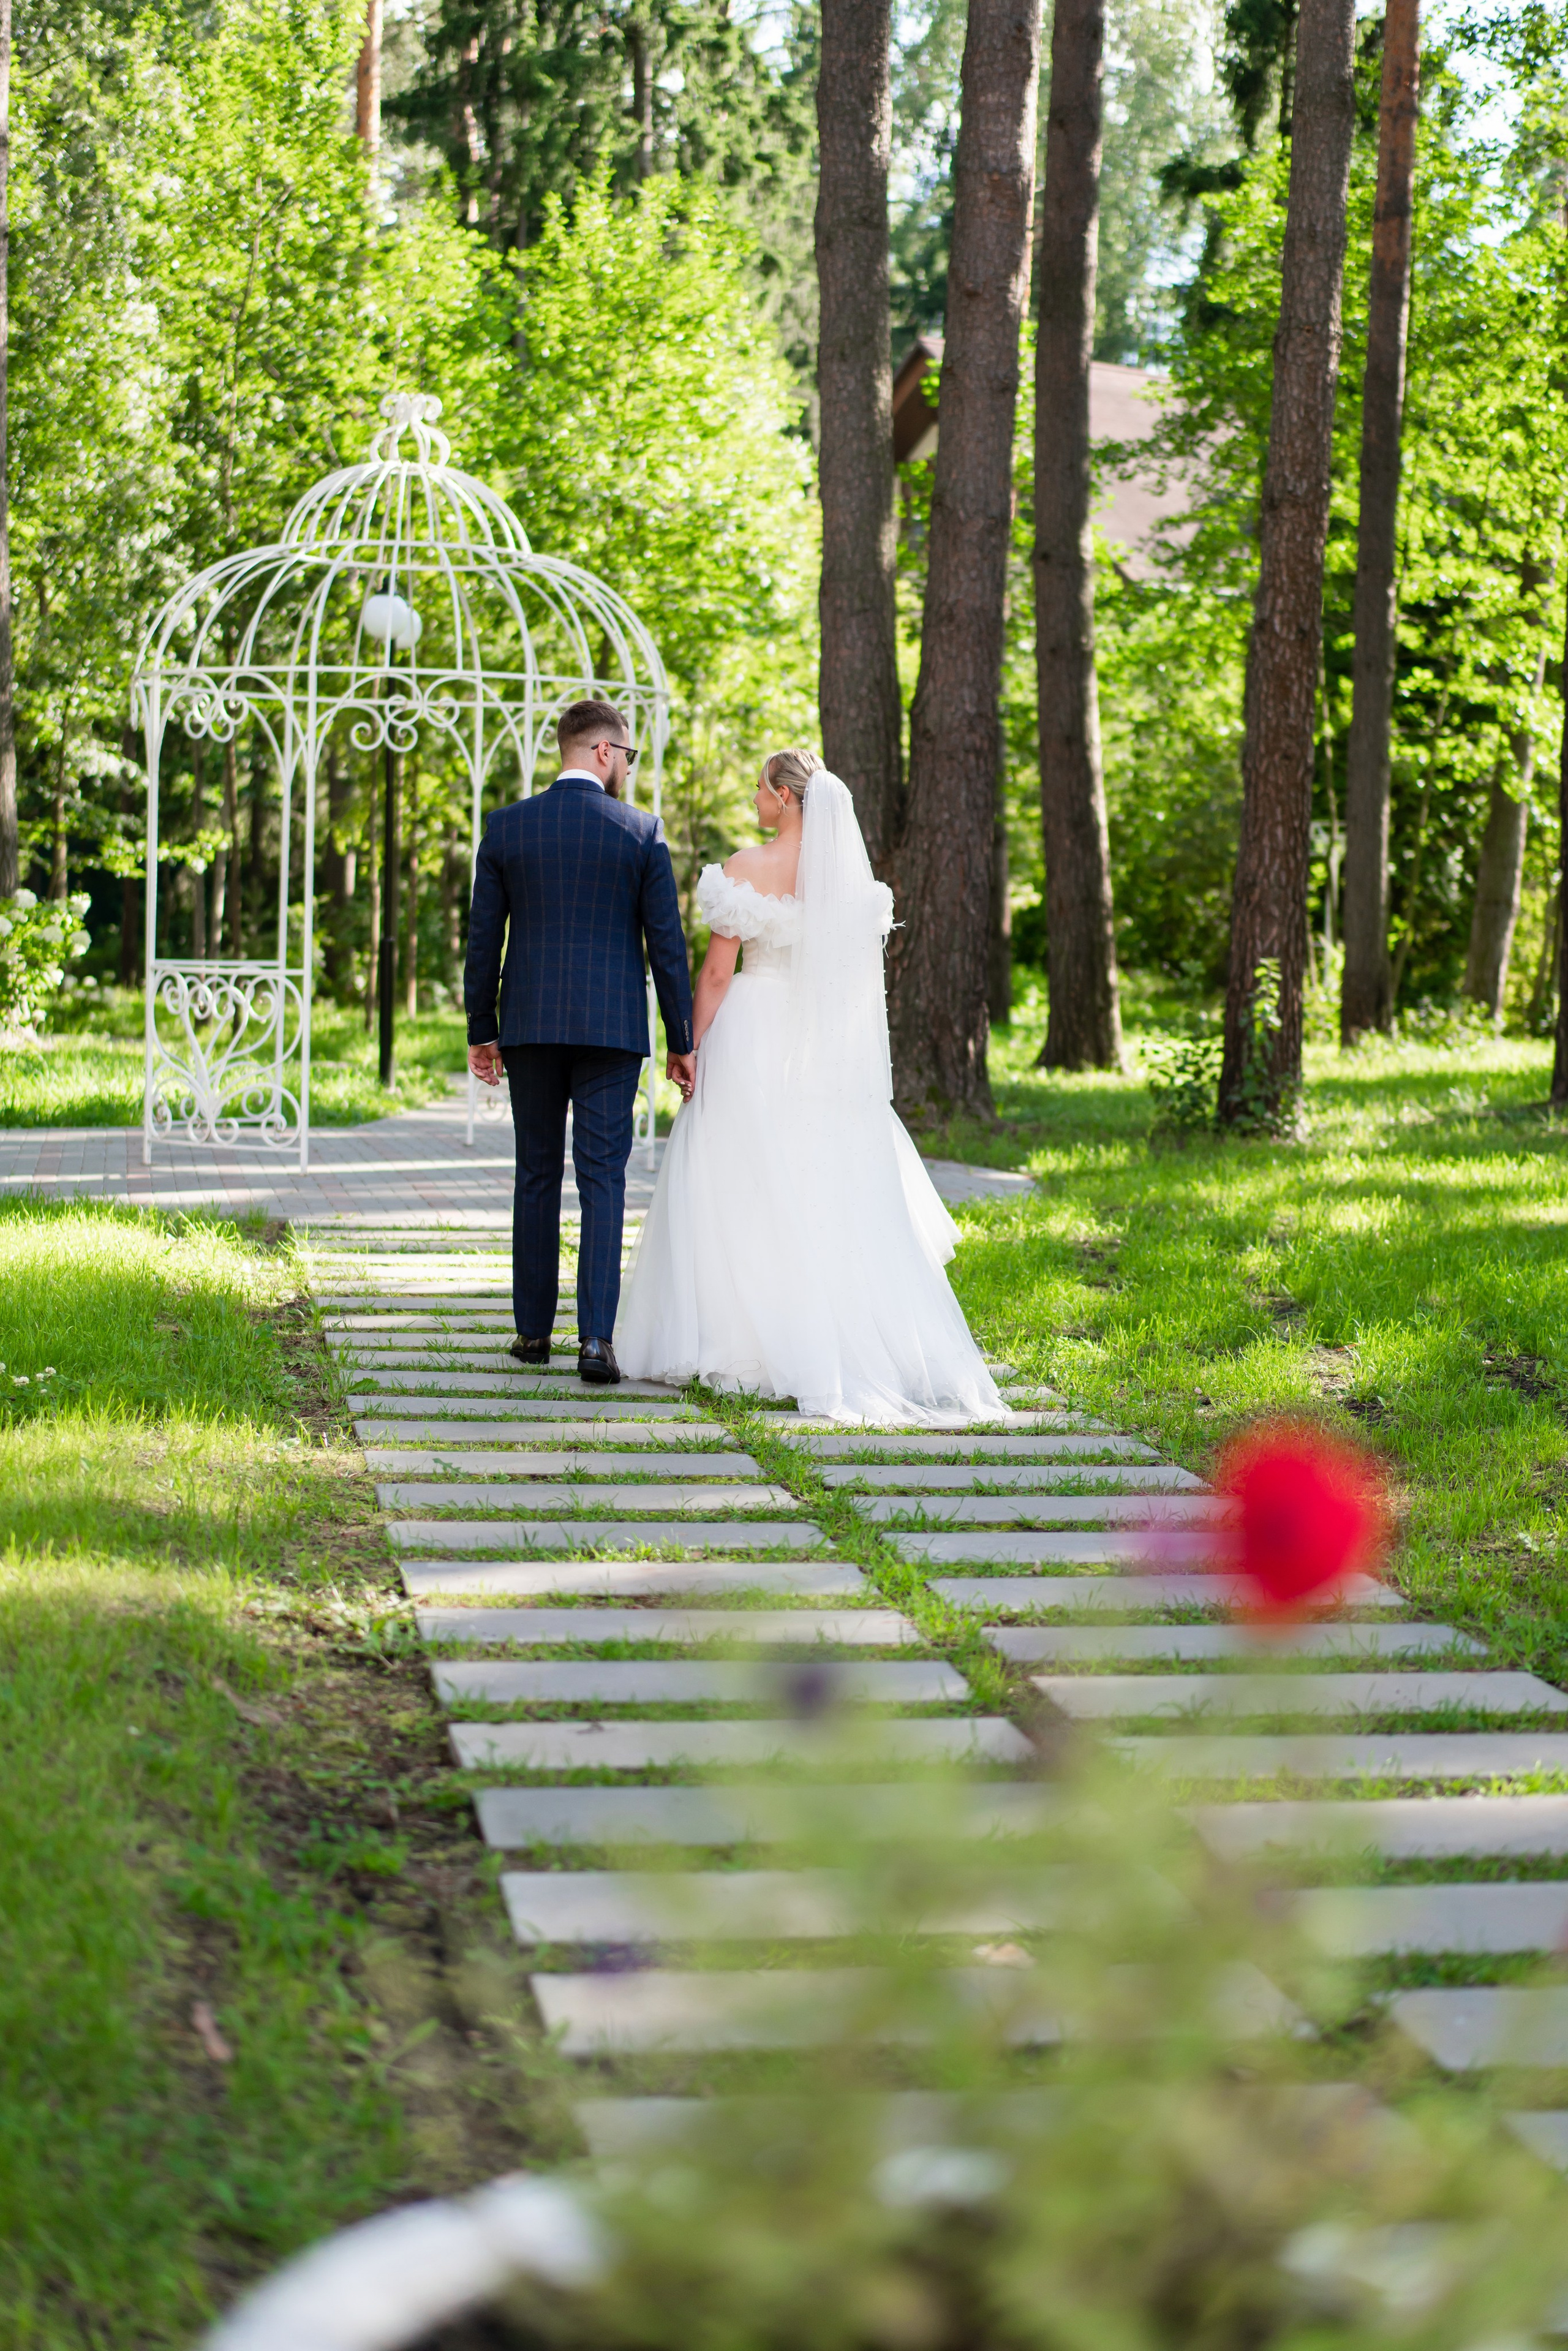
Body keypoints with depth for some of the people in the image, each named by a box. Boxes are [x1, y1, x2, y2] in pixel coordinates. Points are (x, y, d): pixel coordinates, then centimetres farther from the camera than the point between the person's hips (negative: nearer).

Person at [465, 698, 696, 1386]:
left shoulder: (506, 827, 2)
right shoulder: (641, 831, -3)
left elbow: (483, 938, 3)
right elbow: (666, 942, -3)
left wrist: (481, 1032, 11)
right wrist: (681, 1040, 4)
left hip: (529, 1026, 2)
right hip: (612, 1026, -2)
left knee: (537, 1178, 13)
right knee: (603, 1182, -1)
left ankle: (533, 1330, 17)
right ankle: (596, 1337, -10)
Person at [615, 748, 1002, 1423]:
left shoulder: (746, 869, -10)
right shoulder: (852, 874, 4)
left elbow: (717, 971, -10)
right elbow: (862, 973, 8)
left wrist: (695, 1050, -2)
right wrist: (846, 1059, 16)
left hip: (753, 1039, -4)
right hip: (832, 1056, 4)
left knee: (746, 1195, 3)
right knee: (831, 1196, 7)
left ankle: (741, 1341, 4)